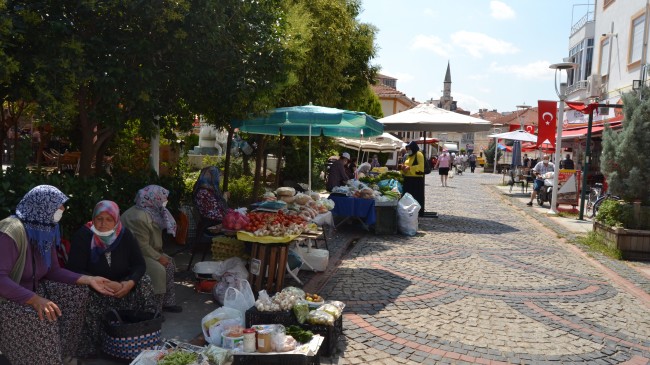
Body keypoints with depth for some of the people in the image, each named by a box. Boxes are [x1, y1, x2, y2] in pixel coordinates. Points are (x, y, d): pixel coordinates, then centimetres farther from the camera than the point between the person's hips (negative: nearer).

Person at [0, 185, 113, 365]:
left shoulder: (46, 229, 0)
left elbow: (52, 270, 5)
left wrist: (88, 279, -6)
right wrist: (35, 300, -44)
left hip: (31, 289, 9)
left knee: (77, 292, -2)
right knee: (44, 318, -32)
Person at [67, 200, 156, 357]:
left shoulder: (125, 235, -9)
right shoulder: (82, 235, -17)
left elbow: (139, 264, -7)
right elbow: (74, 270, -22)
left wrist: (130, 283, -28)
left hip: (121, 285, 3)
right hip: (93, 288, -3)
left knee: (144, 281, -19)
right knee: (87, 299, -33)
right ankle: (87, 346, -12)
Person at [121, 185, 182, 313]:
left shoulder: (150, 211, 4)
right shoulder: (139, 218, -29)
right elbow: (142, 246, -27)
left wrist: (160, 254, 3)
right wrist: (158, 257, -18)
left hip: (143, 250, 10)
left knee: (169, 263, 1)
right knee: (158, 269, -24)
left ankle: (167, 302, 6)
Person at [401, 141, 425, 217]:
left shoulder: (419, 154, -7)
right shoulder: (409, 156, 19)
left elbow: (420, 167, -17)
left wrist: (409, 168, -21)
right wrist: (404, 168, 5)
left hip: (416, 180, -8)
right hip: (408, 179, 8)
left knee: (416, 197, -7)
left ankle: (417, 213, -3)